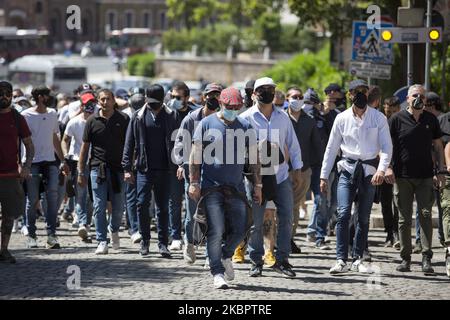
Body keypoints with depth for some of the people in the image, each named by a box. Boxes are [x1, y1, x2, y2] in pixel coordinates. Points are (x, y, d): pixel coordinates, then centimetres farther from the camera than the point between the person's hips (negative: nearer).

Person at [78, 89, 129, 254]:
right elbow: (85, 147, 7)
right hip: (97, 168, 0)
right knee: (99, 208, -3)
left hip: (117, 168, 0)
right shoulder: (92, 121, 3)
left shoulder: (123, 120, 2)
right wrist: (81, 172, 3)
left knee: (118, 208, 6)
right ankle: (102, 242, 2)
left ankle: (113, 229, 35)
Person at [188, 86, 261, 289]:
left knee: (239, 230, 2)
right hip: (211, 187, -3)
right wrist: (194, 182, -5)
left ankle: (225, 256, 31)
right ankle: (218, 273, -3)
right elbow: (196, 155, 1)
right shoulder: (207, 124, 1)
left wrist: (257, 185, 8)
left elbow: (254, 158, 12)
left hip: (236, 188, 3)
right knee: (215, 231, -9)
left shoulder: (245, 127, 9)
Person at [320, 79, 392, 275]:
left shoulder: (379, 118, 0)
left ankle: (357, 260, 15)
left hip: (369, 170, 1)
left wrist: (381, 169, -20)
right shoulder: (342, 118, 3)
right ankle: (341, 260, -13)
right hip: (348, 169, 0)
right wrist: (324, 176, 7)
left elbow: (386, 147, -3)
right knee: (343, 214, -13)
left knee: (364, 218, 6)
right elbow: (331, 148, 9)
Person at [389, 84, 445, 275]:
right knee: (404, 219, 4)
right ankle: (405, 258, 10)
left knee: (425, 216, -7)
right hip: (402, 177, -1)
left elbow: (438, 146, 13)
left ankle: (426, 259, -7)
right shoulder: (397, 119, 2)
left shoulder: (431, 120, 9)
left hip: (425, 177, 1)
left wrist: (440, 172, 7)